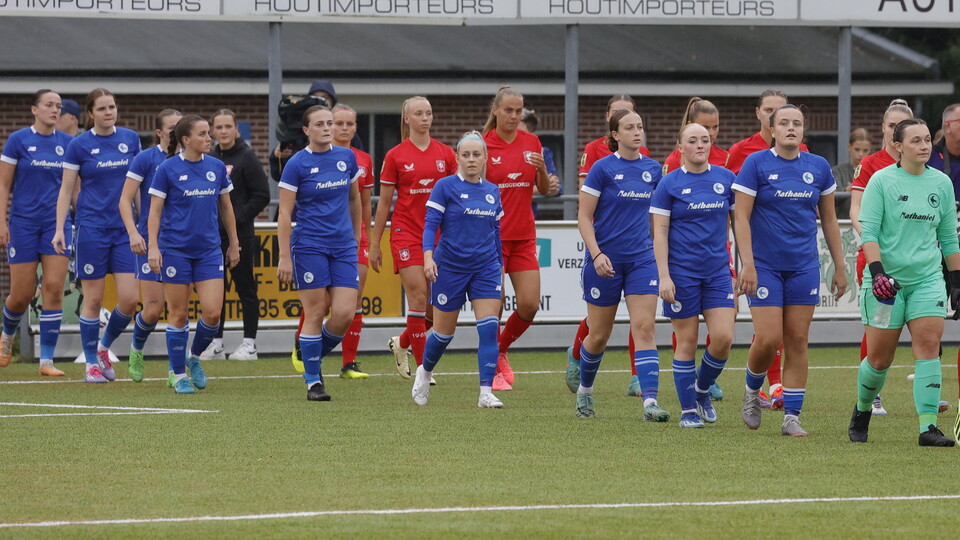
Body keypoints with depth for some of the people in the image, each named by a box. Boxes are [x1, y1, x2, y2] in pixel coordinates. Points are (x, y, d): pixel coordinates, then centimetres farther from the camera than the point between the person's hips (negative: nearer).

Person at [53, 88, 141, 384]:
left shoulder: (130, 138, 6)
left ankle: (104, 347, 20)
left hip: (124, 228, 3)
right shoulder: (79, 145, -3)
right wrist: (59, 229, -7)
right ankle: (92, 363, 11)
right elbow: (66, 189, 0)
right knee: (93, 299, -1)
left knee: (130, 298, -5)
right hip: (91, 227, -3)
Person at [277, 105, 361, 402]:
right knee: (315, 314, -3)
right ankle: (313, 381, 8)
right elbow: (284, 213, -7)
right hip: (309, 246, -4)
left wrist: (356, 235, 23)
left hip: (343, 247, 4)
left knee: (344, 314, -5)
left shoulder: (347, 157, 6)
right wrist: (284, 256, -11)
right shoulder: (297, 164, -7)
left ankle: (316, 357, 21)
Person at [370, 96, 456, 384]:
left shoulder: (446, 154, 6)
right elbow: (384, 202, 4)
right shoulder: (395, 156, -1)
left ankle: (401, 343, 30)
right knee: (418, 299, -12)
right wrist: (375, 244, 3)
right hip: (407, 234, -3)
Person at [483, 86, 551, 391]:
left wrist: (542, 169, -9)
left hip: (524, 237, 4)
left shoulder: (531, 143, 7)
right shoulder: (482, 145, -5)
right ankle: (495, 371, 10)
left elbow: (544, 190, 11)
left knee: (529, 305, -2)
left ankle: (500, 351, 24)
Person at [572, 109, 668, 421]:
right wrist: (596, 254, -17)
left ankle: (650, 402, -19)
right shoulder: (603, 168, -7)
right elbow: (584, 216, -6)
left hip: (642, 258, 3)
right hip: (605, 260, -3)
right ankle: (584, 390, 34)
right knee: (599, 335, 7)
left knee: (645, 328, -11)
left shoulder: (653, 170, 6)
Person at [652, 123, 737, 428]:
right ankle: (688, 410, 11)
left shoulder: (726, 179, 6)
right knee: (687, 342, 0)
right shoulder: (670, 184, -2)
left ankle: (702, 390, 17)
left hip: (718, 271, 3)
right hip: (682, 272, -3)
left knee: (723, 338, -9)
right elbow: (659, 232, -3)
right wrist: (664, 276, -11)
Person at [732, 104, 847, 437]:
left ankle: (791, 416, 6)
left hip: (804, 266, 3)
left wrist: (839, 267, 12)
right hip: (765, 265, -3)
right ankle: (752, 391, 20)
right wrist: (747, 264, -15)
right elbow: (741, 216, -7)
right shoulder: (756, 164, -5)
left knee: (797, 341, 1)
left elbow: (829, 219, 13)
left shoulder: (818, 167, 6)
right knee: (768, 339, -10)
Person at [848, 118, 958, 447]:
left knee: (929, 346, -12)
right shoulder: (881, 181, -4)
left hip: (928, 278, 3)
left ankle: (928, 426, -13)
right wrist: (876, 270, -22)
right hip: (886, 278, -3)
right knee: (879, 357, 2)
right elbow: (868, 230, -9)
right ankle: (861, 412, 29)